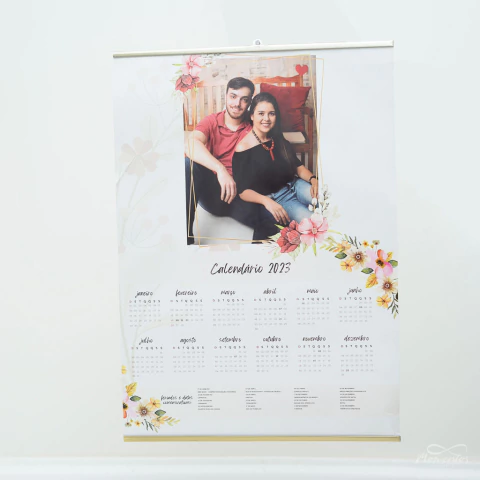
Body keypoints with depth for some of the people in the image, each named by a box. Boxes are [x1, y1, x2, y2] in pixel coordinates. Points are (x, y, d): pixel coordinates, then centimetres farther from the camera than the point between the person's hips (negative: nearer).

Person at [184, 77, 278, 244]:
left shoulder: (253, 129, 4)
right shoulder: (211, 121, 3)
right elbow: (192, 144, -20)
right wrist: (220, 169, -35)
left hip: (238, 194, -1)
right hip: (210, 190, 1)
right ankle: (184, 235, -23)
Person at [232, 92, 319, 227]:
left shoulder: (279, 141, 9)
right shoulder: (243, 148, -10)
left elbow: (298, 166, 11)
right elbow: (242, 191, -12)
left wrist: (313, 179, -11)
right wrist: (266, 201, -30)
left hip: (294, 186, 6)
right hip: (272, 199, -6)